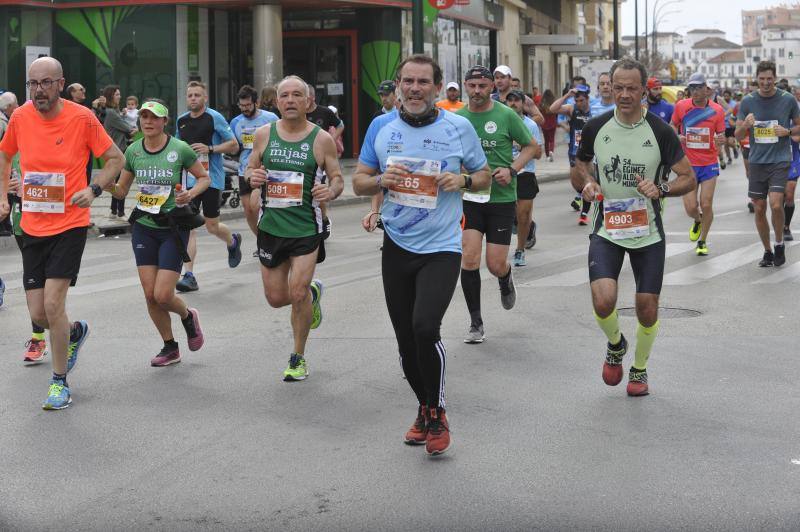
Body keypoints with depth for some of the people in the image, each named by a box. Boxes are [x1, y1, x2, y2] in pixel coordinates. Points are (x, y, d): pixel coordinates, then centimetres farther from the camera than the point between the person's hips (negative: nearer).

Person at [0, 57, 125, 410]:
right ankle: (76, 331, 40)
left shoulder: (82, 118, -10)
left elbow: (115, 159, -1)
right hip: (32, 228, 4)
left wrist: (94, 189, -16)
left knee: (52, 305, -13)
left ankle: (60, 381, 6)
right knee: (38, 314, 4)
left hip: (70, 225, -4)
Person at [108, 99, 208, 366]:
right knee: (150, 294, 2)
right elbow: (122, 190, 11)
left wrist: (191, 194, -16)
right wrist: (107, 184, -11)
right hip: (143, 227, 4)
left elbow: (205, 177, 3)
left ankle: (188, 316, 25)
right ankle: (170, 348, 21)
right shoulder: (133, 150, 2)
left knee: (163, 295, -10)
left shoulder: (180, 149, -9)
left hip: (173, 227, -4)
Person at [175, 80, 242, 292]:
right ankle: (189, 276, -6)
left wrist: (210, 149, -17)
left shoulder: (214, 118, -6)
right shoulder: (181, 120, 11)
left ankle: (233, 242, 39)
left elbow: (234, 145, -5)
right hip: (189, 179, 4)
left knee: (212, 226, 3)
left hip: (212, 179, -4)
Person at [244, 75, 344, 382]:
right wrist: (252, 178, -10)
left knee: (298, 295, -10)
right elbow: (249, 171, 14)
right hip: (271, 226, 3)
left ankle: (298, 358, 12)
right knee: (276, 298, 8)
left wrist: (331, 191, -22)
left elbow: (338, 179, 1)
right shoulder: (264, 134, 3)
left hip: (307, 229, -3)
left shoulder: (322, 139, -5)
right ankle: (313, 292, 43)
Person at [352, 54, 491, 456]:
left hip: (441, 247, -3)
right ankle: (424, 410, 33)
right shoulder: (381, 127, 3)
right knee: (406, 340, 9)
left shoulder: (459, 127, -2)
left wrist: (463, 180, -13)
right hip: (397, 246, 3)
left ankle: (437, 414, 1)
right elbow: (359, 181, 9)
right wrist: (381, 181, -12)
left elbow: (484, 175, 9)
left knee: (425, 327, -20)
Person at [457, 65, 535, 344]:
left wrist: (512, 169, -10)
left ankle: (506, 279, 37)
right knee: (469, 258, -10)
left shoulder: (506, 115, -4)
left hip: (502, 198, -2)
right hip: (469, 197, 2)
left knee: (495, 265, -3)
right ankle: (476, 323, 4)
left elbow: (531, 146, 5)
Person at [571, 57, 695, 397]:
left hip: (648, 232, 0)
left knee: (647, 307, 4)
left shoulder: (660, 132, -7)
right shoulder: (595, 128, -2)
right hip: (606, 229, 0)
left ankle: (639, 369, 31)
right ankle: (615, 345, 17)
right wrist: (586, 184, -10)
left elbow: (688, 179, -2)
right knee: (603, 301, -18)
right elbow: (579, 169, 14)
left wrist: (660, 188, -22)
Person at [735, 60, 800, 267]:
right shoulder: (748, 101, 2)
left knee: (776, 205, -18)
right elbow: (738, 136, 4)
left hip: (780, 160, -2)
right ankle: (767, 251, 21)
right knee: (759, 209, 6)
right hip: (757, 162, 2)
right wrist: (746, 125, -18)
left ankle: (779, 243, 6)